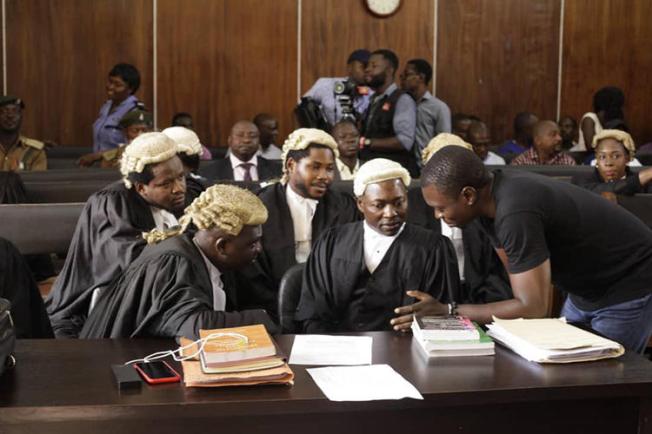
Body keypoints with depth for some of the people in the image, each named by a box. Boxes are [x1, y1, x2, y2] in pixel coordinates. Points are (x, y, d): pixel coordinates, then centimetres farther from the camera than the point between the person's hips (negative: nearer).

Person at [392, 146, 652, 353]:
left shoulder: (515, 212, -35)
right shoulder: (491, 197, -8)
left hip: (628, 286, -8)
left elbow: (534, 307, -34)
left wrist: (447, 311, -31)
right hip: (586, 287, 8)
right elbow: (521, 279, 0)